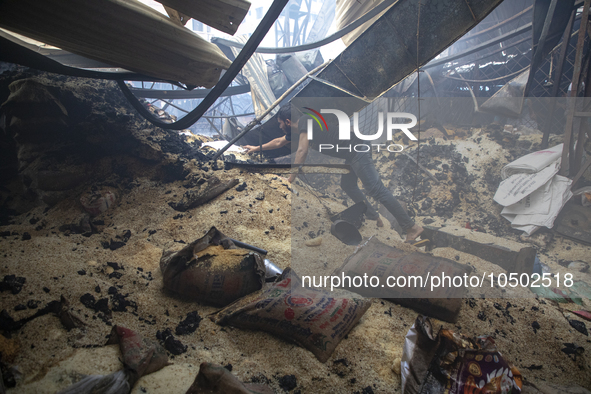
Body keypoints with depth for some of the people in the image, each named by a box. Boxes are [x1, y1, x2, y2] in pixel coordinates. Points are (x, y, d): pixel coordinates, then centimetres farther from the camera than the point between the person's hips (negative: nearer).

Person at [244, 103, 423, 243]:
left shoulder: (304, 121, -14)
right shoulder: (295, 130, 17)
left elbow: (302, 151, -25)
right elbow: (279, 142, 36)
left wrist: (289, 180, -23)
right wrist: (257, 148, 44)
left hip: (358, 150, -10)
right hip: (352, 154, 10)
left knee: (376, 189, -12)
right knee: (347, 186, 20)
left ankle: (412, 227, -9)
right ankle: (375, 219, 28)